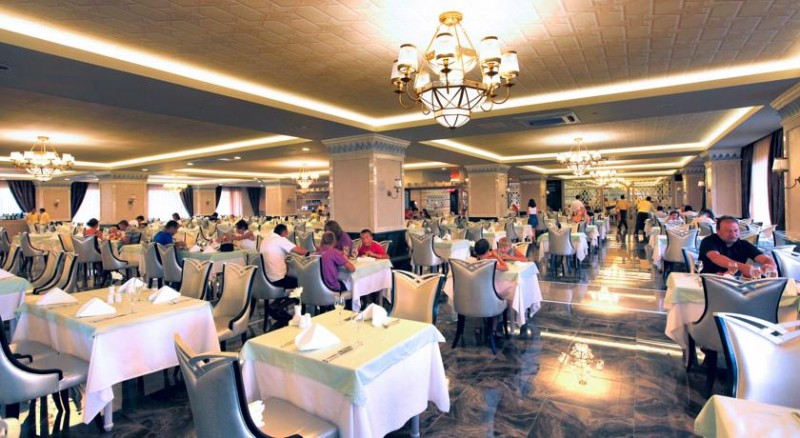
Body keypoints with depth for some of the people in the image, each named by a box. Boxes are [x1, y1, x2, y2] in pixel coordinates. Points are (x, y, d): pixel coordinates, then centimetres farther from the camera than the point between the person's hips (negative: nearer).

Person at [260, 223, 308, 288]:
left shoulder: (265, 240, 8)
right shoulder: (280, 239, -13)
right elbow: (301, 251, -18)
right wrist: (307, 252, 5)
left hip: (265, 279, 8)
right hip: (277, 280, -8)